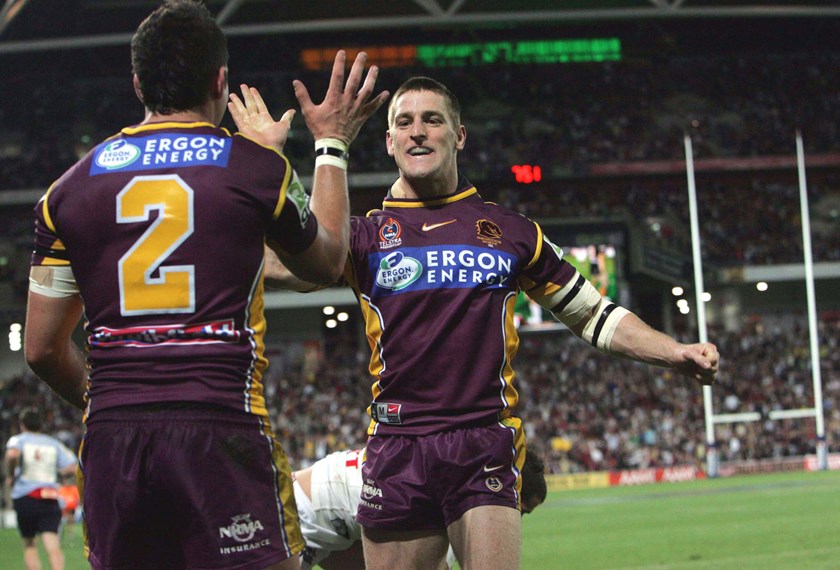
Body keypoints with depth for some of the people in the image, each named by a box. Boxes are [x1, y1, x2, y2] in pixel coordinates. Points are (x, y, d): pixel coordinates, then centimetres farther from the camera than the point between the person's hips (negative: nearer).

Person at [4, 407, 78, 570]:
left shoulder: (18, 440, 5)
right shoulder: (54, 443, 14)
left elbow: (12, 454, -20)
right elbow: (73, 468, 5)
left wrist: (10, 475, -4)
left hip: (24, 497, -1)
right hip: (51, 500, 1)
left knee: (29, 544, 14)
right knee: (52, 545, -10)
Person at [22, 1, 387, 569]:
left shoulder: (73, 185, 10)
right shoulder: (258, 167, 2)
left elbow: (43, 348, 13)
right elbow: (326, 262, 23)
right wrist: (332, 145, 33)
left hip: (111, 438, 4)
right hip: (223, 433, -3)